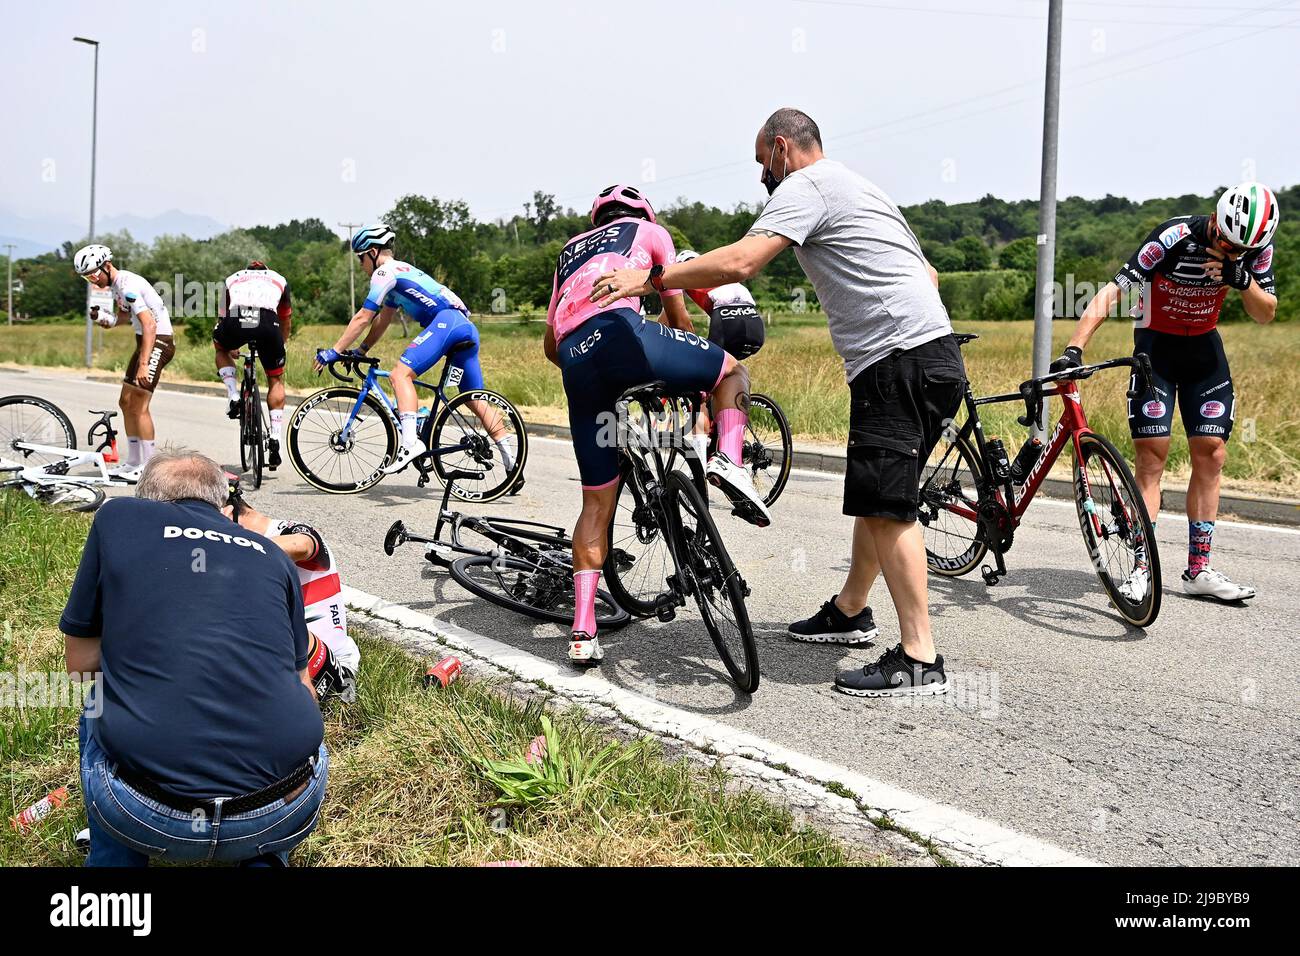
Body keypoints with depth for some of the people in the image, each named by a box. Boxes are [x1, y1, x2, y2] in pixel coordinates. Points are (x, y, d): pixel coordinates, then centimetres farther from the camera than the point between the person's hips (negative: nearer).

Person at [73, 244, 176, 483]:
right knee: (126, 402, 12)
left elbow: (149, 325, -28)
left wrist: (143, 364, -34)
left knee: (139, 406, -11)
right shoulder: (117, 285, 11)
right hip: (145, 340, 11)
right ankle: (133, 463, 19)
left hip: (158, 341, -11)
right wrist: (101, 317, -5)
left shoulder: (128, 285, -20)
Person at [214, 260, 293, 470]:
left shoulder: (232, 279, 38)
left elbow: (222, 317, 45)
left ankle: (234, 397, 18)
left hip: (235, 322, 0)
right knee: (276, 380, 20)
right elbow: (286, 321, 46)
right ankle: (274, 441, 13)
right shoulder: (279, 279, 36)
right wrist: (280, 346, 63)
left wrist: (231, 348, 61)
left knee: (221, 348, 37)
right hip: (267, 324, 0)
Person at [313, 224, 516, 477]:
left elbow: (362, 318, -1)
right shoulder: (400, 271, 31)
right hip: (467, 327, 10)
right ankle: (507, 446, 8)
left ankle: (410, 442, -33)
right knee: (475, 399, 12)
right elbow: (383, 320, 35)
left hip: (446, 321, -10)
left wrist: (334, 351, 3)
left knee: (401, 373, -19)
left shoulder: (385, 272, 3)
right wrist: (361, 351, 34)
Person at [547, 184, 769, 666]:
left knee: (597, 501, 13)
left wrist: (587, 374, 50)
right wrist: (690, 375, 46)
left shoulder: (570, 250, 39)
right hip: (620, 330, -4)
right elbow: (678, 317, 31)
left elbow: (550, 345, 37)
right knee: (733, 371, 20)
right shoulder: (649, 230, 28)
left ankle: (582, 633, 10)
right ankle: (729, 459, -10)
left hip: (573, 360, 4)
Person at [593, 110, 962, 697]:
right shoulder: (857, 188, 26)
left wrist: (648, 279, -13)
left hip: (900, 363, -10)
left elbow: (740, 262, -19)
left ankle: (919, 660, -6)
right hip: (933, 358, 10)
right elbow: (928, 273, 27)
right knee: (874, 496, 19)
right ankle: (850, 611, 34)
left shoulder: (804, 186, -4)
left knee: (885, 505, -10)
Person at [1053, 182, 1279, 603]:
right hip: (1156, 347, -5)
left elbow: (1266, 314, -4)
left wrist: (1242, 279, -25)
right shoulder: (1172, 238, -26)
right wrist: (1073, 349, -44)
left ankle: (1198, 571, 7)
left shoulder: (1256, 246, -11)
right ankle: (1142, 569, -5)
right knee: (1151, 458, -10)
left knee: (1211, 454, 0)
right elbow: (1112, 292, -33)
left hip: (1205, 348, 5)